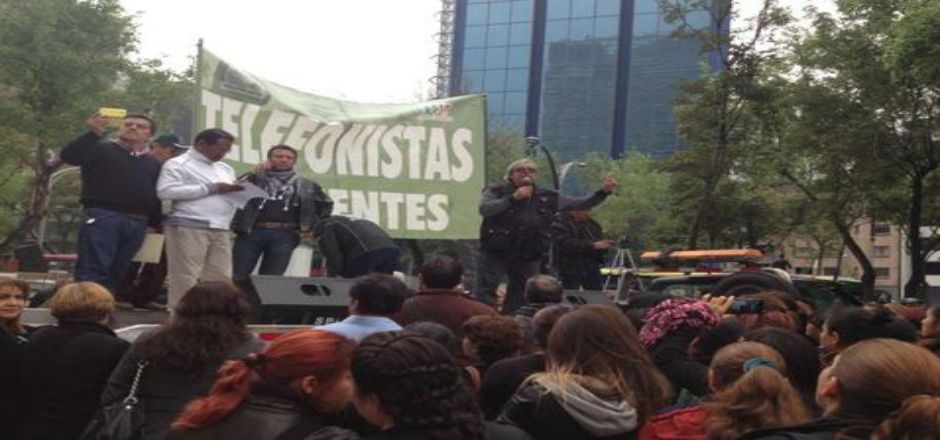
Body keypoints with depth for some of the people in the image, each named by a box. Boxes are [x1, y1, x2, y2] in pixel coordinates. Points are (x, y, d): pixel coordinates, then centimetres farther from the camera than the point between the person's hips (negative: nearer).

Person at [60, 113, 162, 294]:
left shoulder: (153, 163, 23)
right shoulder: (100, 149, 6)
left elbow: (156, 197, 24)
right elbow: (69, 156, -10)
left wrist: (155, 224, 16)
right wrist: (93, 133, -20)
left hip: (137, 223, 5)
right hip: (102, 217, -5)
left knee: (116, 273, 7)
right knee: (93, 270, -12)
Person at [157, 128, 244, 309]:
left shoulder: (225, 169, 25)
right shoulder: (177, 164, 1)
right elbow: (166, 191, -13)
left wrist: (236, 191, 3)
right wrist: (212, 188, -11)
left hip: (221, 229, 7)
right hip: (188, 227, -7)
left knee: (221, 276, 0)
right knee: (184, 276, -7)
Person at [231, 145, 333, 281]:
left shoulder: (306, 186, 14)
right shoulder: (255, 178, 12)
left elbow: (325, 204, 20)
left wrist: (313, 227, 10)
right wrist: (254, 175, -10)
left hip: (284, 235, 0)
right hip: (251, 231, 0)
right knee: (237, 276, -2)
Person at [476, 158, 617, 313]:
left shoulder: (547, 197, 6)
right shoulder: (496, 191, -2)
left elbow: (581, 204, 7)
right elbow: (485, 209, -20)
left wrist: (603, 192, -7)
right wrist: (513, 198, -22)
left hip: (529, 258, 3)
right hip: (495, 254, -3)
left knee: (520, 300, 10)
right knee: (485, 294, -8)